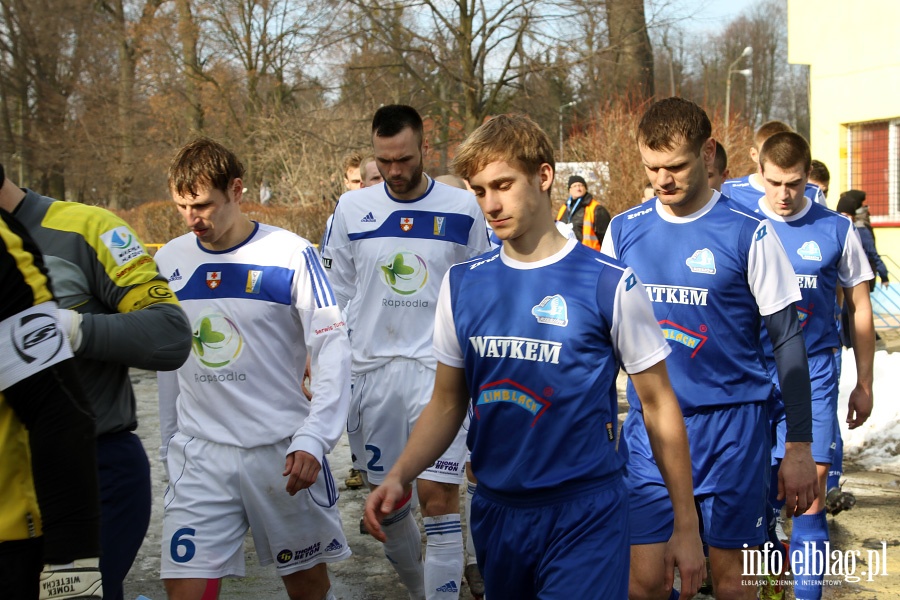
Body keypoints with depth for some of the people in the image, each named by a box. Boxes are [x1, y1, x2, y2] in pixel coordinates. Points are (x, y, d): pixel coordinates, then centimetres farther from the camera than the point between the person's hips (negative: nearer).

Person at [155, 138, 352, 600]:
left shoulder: (291, 254, -8)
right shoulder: (168, 260, 4)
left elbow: (333, 350, -10)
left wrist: (312, 440, -19)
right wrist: (170, 445, 17)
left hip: (283, 452, -2)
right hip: (200, 456, 3)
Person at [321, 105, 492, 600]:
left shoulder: (463, 209, -1)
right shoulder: (352, 209, 3)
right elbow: (334, 294, 10)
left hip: (439, 370, -2)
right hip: (370, 369, 3)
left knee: (438, 495, -11)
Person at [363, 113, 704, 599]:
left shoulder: (608, 284, -8)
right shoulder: (461, 284, 4)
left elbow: (659, 405, -3)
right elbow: (448, 403, 11)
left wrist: (686, 526, -2)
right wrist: (399, 477, -6)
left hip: (585, 515, -4)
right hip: (495, 511, 4)